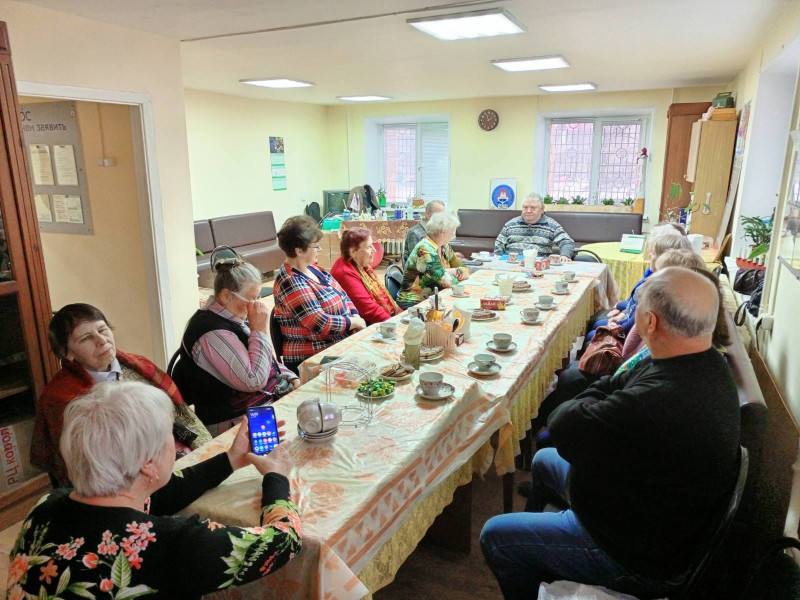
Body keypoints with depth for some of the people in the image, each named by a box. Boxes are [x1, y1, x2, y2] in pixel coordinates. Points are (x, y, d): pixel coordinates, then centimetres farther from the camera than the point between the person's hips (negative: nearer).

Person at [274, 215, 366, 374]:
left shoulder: (312, 267, 7)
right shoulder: (291, 283, -20)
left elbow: (342, 296, 12)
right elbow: (321, 323, -24)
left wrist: (356, 317, -5)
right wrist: (355, 322, -11)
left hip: (341, 342, 9)